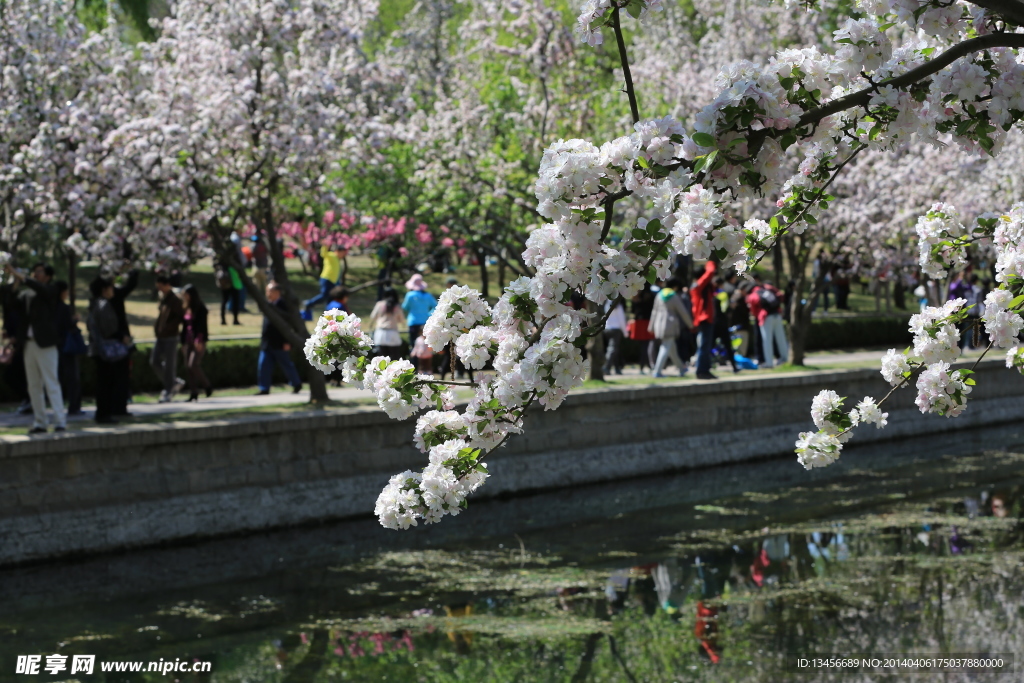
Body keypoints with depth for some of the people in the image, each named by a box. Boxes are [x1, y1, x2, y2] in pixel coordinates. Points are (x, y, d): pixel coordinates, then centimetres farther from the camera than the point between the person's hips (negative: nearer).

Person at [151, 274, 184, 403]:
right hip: (160, 337, 9)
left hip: (170, 336, -9)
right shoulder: (162, 298, 12)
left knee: (169, 363, -2)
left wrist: (168, 327, -21)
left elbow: (181, 316, -16)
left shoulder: (174, 300, -12)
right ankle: (173, 382, 22)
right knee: (154, 361, 7)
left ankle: (169, 392, 5)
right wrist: (156, 325, 6)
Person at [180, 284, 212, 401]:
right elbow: (184, 326, 16)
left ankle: (207, 386, 0)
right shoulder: (185, 308, 13)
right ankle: (193, 393, 7)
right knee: (188, 368, 2)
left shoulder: (200, 309, -7)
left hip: (198, 341, -7)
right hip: (188, 341, 7)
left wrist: (200, 341, -19)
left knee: (193, 365, -16)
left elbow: (202, 326, -12)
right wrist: (183, 342, 14)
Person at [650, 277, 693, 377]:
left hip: (659, 324, 7)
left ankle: (681, 368, 30)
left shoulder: (659, 295, 8)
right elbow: (683, 312, -4)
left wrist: (652, 326, 15)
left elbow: (655, 311, 11)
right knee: (666, 348, -6)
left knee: (671, 348, 17)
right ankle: (657, 371, -13)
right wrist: (690, 324, 7)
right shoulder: (675, 297, -8)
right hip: (670, 324, -7)